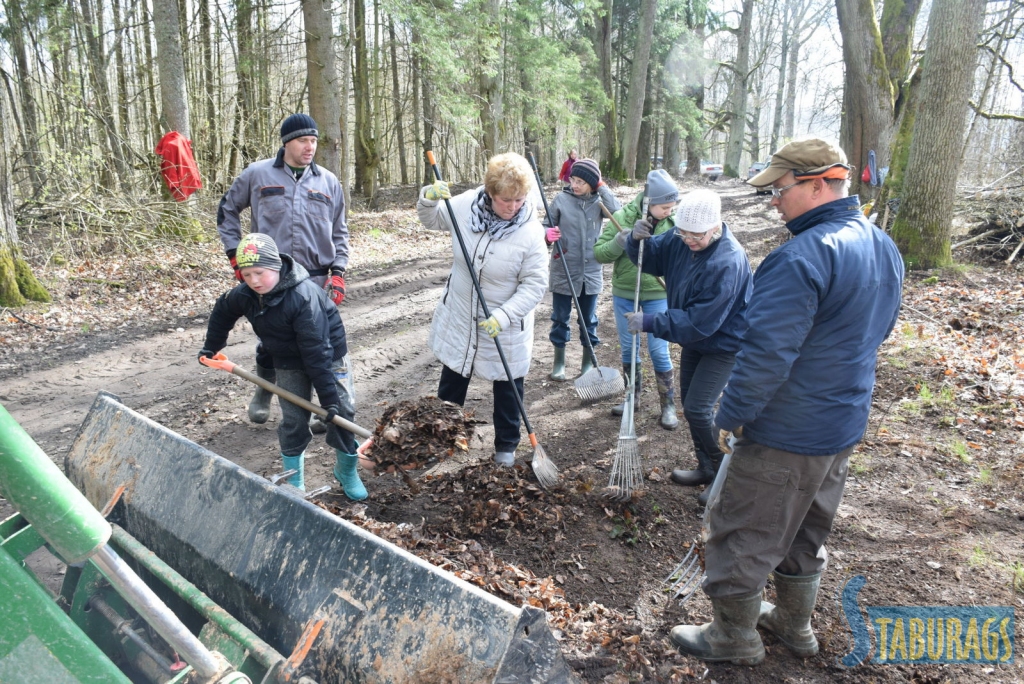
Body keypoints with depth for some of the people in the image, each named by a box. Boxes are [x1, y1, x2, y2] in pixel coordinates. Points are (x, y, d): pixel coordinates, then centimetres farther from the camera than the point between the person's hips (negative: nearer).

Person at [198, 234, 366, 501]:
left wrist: (328, 396, -32)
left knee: (342, 412, -4)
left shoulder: (303, 296, -32)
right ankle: (294, 481, 18)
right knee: (294, 421, 0)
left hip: (328, 356, -4)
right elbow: (223, 311, 13)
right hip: (289, 362, 4)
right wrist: (211, 347, 21)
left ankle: (346, 470, 19)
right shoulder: (245, 295, -12)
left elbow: (316, 350, -33)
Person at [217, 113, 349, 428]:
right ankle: (264, 392, 36)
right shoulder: (257, 174, 3)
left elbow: (340, 232, 12)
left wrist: (337, 271, 2)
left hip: (317, 281, 1)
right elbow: (227, 210, 16)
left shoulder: (329, 182, 7)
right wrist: (235, 253, 8)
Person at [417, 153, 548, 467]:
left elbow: (535, 284, -21)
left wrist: (504, 316, -32)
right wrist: (429, 199, -15)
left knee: (507, 388, 13)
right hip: (459, 317, 4)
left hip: (506, 326, -3)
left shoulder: (531, 231, -23)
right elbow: (433, 220, 7)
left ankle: (506, 445, 36)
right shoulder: (465, 204, -12)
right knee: (451, 381, 21)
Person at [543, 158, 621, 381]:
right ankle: (559, 362, 25)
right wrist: (547, 235, -24)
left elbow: (617, 213, -20)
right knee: (560, 318, 9)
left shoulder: (598, 202, -1)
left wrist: (602, 187, -16)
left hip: (591, 272, 2)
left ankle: (588, 362, 28)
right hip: (563, 271, -1)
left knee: (589, 319, 13)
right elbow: (546, 226, -2)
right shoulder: (561, 199, -6)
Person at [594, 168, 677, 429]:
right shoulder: (622, 217, -11)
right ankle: (633, 394, 32)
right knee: (628, 348, 13)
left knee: (659, 350, 0)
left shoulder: (672, 222, -8)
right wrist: (625, 238, -25)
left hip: (657, 294, -1)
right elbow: (599, 253, -11)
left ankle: (668, 404, 15)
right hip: (624, 293, 1)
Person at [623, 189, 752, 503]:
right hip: (693, 339, 8)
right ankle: (707, 468, 33)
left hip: (723, 344, -8)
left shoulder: (728, 262, -32)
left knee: (697, 409, -12)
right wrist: (637, 239, -18)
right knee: (689, 404, 15)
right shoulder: (681, 238, -9)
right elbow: (650, 256, 5)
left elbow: (699, 322, -32)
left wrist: (649, 323, -29)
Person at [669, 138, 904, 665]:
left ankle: (734, 638, 27)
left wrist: (732, 415, -17)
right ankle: (794, 625, 43)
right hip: (845, 425, 9)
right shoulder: (883, 247, 4)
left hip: (786, 435, -9)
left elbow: (767, 353, -30)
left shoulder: (802, 257, -27)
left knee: (740, 533, 9)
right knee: (805, 531, 25)